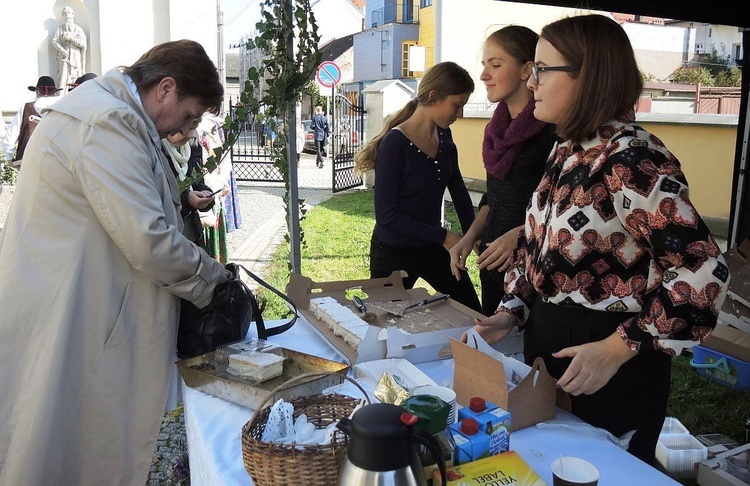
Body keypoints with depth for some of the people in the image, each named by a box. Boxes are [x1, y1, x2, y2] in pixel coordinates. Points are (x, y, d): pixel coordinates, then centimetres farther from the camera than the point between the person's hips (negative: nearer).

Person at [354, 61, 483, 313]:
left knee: (473, 315, 9)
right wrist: (443, 236, -17)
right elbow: (387, 215, -21)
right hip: (394, 254, -6)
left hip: (433, 248, 6)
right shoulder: (395, 143, -21)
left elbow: (458, 190, 11)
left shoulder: (444, 137, 0)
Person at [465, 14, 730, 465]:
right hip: (546, 342, 8)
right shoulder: (567, 151, 5)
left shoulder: (633, 160, -22)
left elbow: (705, 271, -24)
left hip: (607, 365, -8)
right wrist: (512, 311, 2)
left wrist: (619, 348, -28)